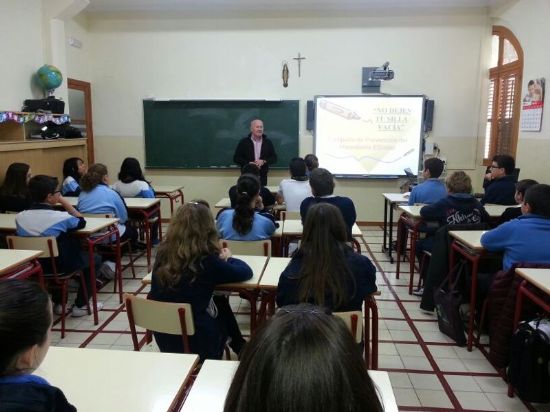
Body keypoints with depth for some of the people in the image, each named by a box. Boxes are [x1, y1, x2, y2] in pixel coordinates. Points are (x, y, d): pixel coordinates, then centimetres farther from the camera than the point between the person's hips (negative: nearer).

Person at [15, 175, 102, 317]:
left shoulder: (19, 217, -9)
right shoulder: (61, 217, -23)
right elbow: (81, 222, -2)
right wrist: (64, 202, -6)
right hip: (59, 265, -6)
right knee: (94, 258, 18)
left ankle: (58, 303, 34)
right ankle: (80, 305, 18)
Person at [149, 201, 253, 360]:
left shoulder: (163, 253, -8)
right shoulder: (206, 262, -22)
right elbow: (246, 272, -8)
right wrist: (228, 259, 11)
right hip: (197, 341, -5)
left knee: (218, 301, 25)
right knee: (220, 302, 24)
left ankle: (237, 344, 45)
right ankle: (239, 346, 45)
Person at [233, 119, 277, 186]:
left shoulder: (268, 142, 8)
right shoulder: (243, 142, 2)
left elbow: (274, 158, 8)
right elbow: (236, 158, 1)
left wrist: (263, 161, -11)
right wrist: (249, 163, -13)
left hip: (262, 176, 2)